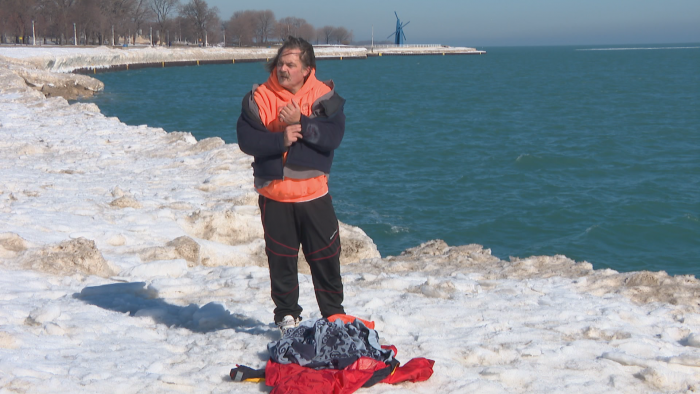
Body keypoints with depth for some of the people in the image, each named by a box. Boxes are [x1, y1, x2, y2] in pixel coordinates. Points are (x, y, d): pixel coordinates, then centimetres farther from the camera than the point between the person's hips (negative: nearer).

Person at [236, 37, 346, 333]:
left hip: (314, 194, 0)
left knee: (325, 258, 7)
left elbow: (333, 136, -15)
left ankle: (334, 316, 23)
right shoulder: (259, 98, -2)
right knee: (281, 260, 8)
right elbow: (246, 139, -11)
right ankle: (286, 315, 24)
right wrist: (280, 140, -23)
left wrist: (300, 123, -24)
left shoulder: (324, 97, -2)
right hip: (274, 195, 0)